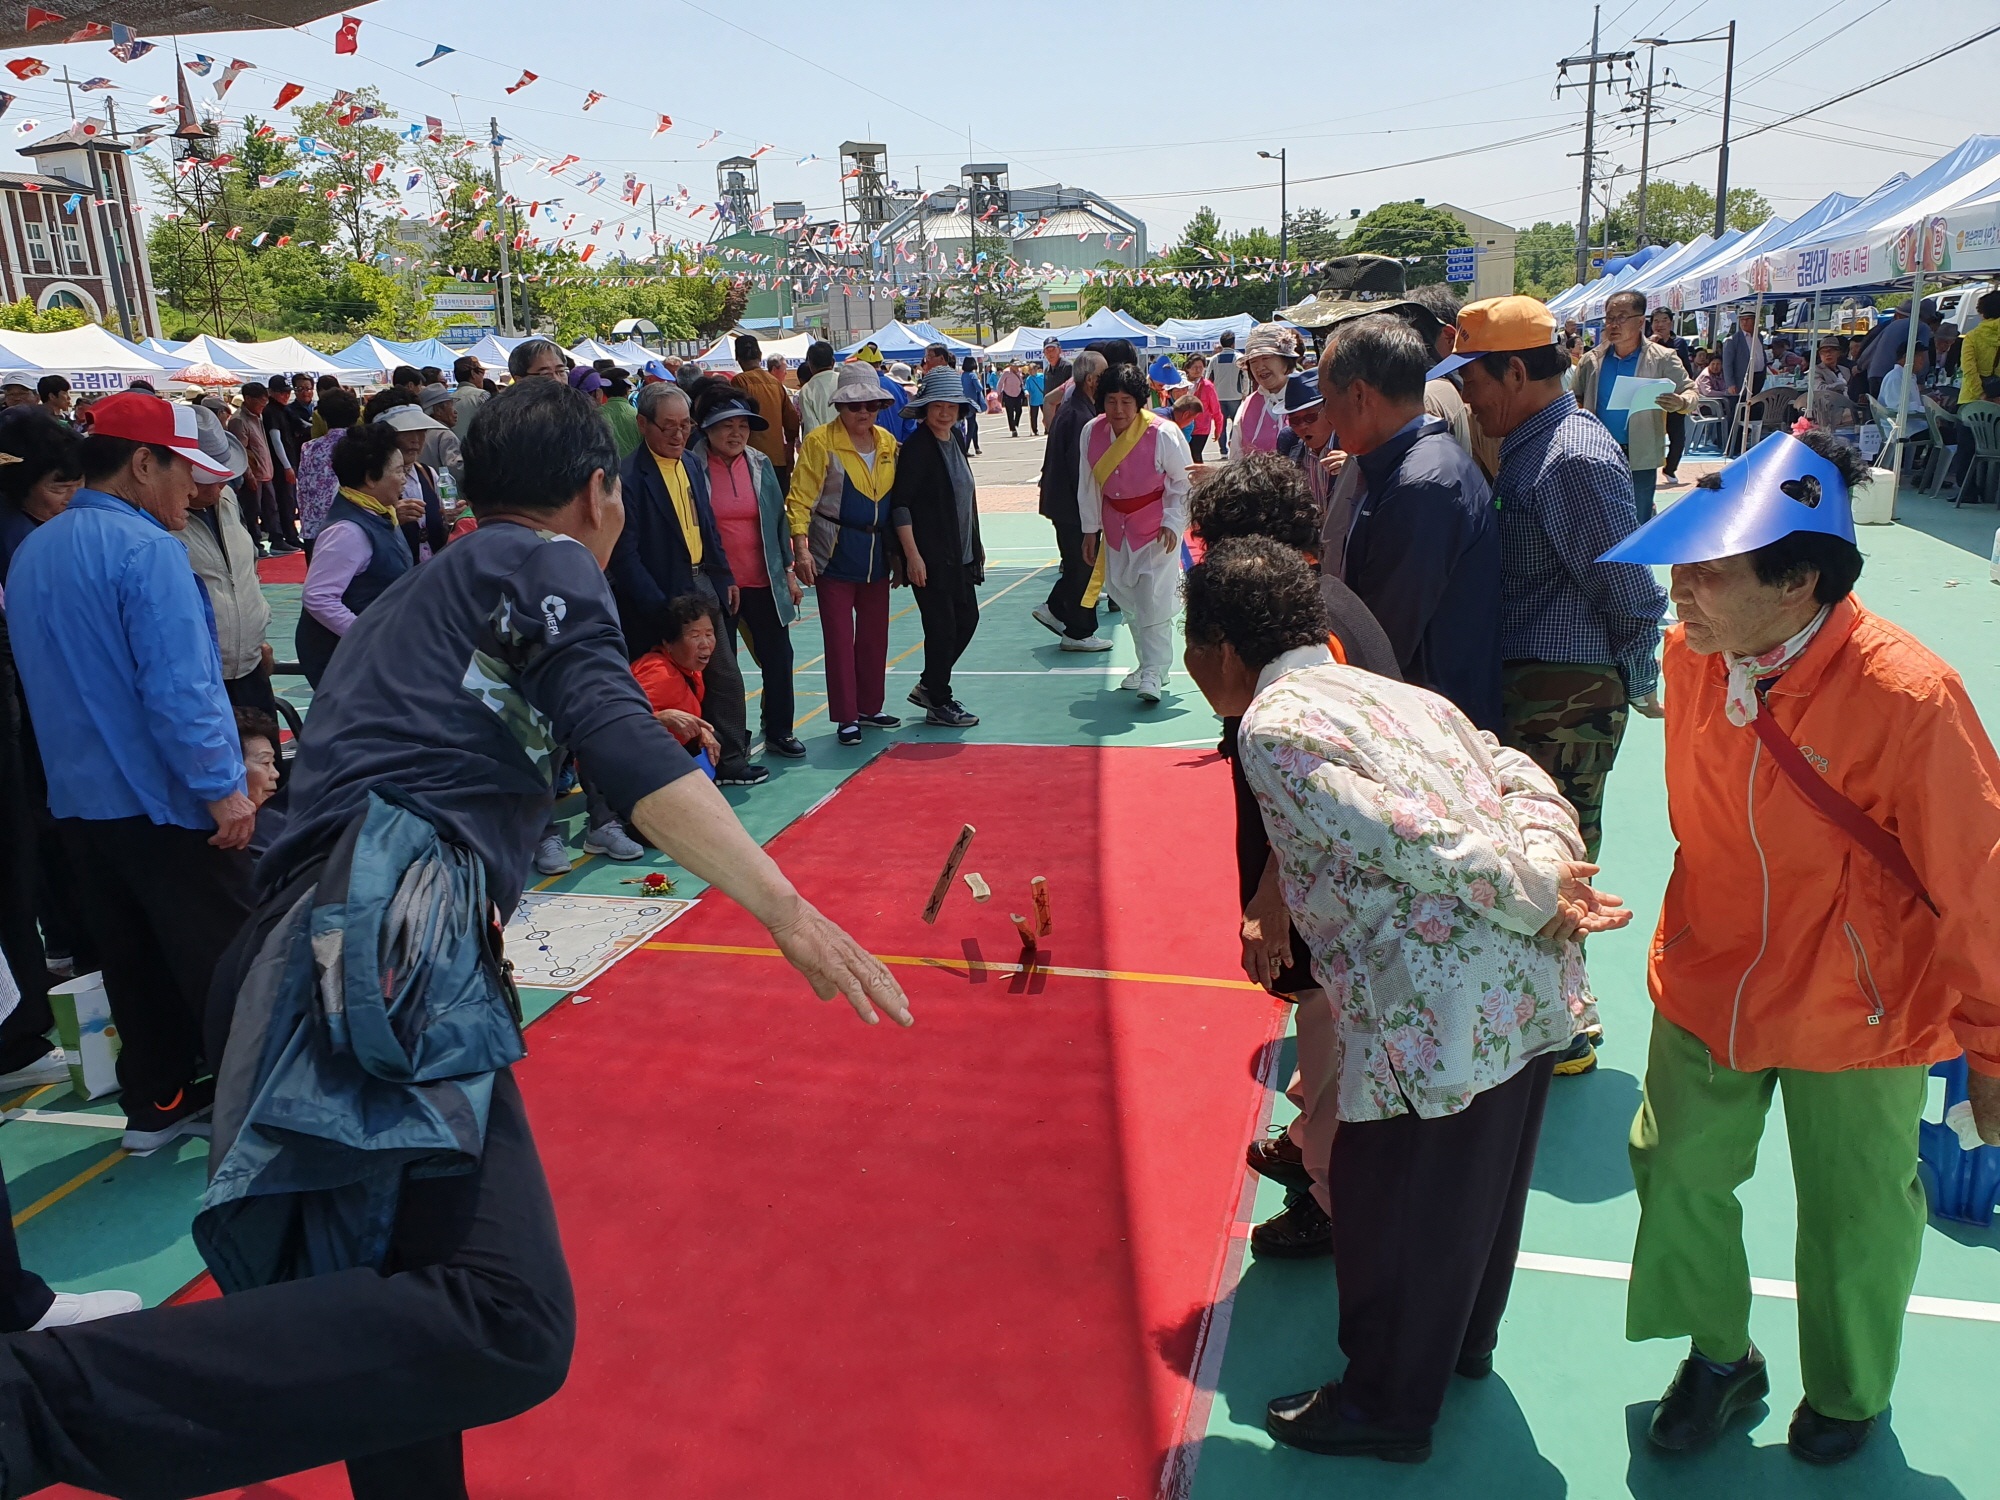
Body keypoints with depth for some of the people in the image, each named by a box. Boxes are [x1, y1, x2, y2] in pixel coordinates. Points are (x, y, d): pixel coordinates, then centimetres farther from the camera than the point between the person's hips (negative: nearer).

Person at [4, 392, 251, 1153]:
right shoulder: (145, 548, -18)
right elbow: (178, 686, -24)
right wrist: (221, 788, -20)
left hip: (80, 802, 8)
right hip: (167, 803, -8)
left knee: (135, 959, 18)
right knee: (223, 963, 3)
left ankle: (156, 1099, 29)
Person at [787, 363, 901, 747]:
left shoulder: (888, 442, 7)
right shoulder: (821, 442, -9)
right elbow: (801, 498, -11)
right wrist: (801, 548, -20)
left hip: (876, 553, 5)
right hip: (835, 553, -5)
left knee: (875, 633, 12)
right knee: (839, 636, -1)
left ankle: (869, 707, 25)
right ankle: (845, 717, 6)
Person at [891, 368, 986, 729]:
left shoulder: (954, 441, 12)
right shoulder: (916, 447, -13)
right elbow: (900, 504, -17)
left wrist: (976, 543, 20)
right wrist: (912, 555, -21)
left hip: (960, 554, 9)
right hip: (930, 557, -9)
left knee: (967, 619, 13)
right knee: (942, 627, -2)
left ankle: (929, 687, 28)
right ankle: (938, 703, 13)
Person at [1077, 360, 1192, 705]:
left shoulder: (1164, 434, -19)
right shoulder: (1091, 433, -6)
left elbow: (1183, 482, -7)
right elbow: (1088, 485, 6)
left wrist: (1172, 523, -14)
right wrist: (1091, 529, 7)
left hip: (1158, 528, -5)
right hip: (1115, 528, 5)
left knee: (1155, 601, -12)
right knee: (1128, 601, 12)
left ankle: (1153, 674, -4)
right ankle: (1149, 665, 28)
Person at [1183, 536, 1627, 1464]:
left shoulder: (1272, 727, -13)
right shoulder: (1394, 691, 14)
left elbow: (1413, 840, -21)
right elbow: (1524, 782, 8)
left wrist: (1539, 899, -10)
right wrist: (1551, 871, -8)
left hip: (1443, 1019, -9)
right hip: (1535, 989, 9)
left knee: (1388, 1209, 13)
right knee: (1480, 1185, 29)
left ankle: (1386, 1408, 35)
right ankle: (1464, 1343, 53)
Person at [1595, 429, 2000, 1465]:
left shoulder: (1908, 699, -27)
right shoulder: (1692, 655, -11)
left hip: (1856, 1012, -4)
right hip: (1706, 987, 4)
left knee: (1853, 1221, 15)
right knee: (1677, 1172, 13)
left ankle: (1848, 1397, 46)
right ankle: (1719, 1359, 42)